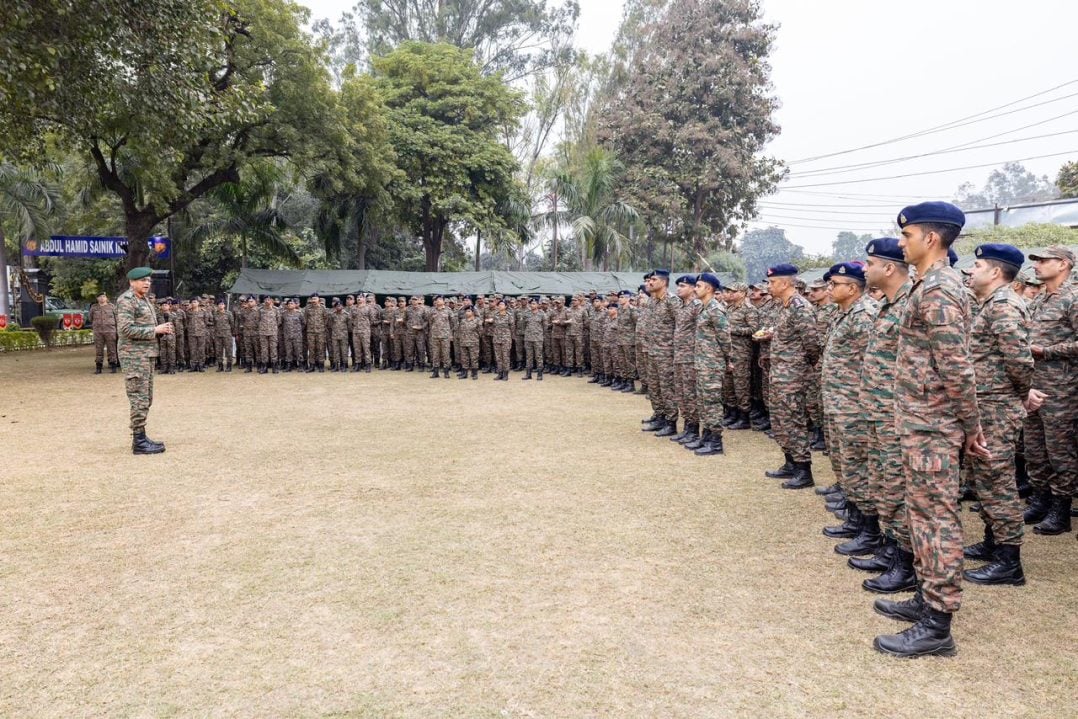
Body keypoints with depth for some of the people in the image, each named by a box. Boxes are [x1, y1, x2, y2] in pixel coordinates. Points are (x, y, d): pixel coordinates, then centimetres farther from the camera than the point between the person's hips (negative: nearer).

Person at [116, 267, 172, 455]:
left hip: (147, 353, 10)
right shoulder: (126, 300, -12)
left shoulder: (145, 300, 17)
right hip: (134, 355, -10)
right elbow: (126, 329, -21)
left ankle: (140, 437, 20)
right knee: (139, 399, -8)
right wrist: (155, 330, -19)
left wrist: (162, 329, 5)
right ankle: (139, 442, -4)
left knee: (146, 399, 13)